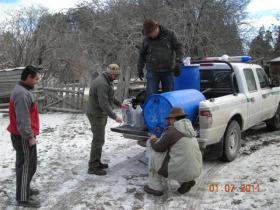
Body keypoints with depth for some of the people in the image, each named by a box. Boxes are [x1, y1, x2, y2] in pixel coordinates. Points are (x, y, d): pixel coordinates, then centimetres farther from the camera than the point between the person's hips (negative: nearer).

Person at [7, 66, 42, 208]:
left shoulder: (23, 90, 12)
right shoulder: (22, 94, -23)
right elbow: (22, 119, -25)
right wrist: (30, 136, -20)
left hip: (24, 136, 10)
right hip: (23, 137, -10)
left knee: (29, 164, 21)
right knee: (26, 166, -1)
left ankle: (25, 189, 36)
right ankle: (23, 198, 9)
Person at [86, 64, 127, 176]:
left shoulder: (105, 80, 10)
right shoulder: (102, 84, -24)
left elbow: (108, 97, 23)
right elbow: (104, 103, -28)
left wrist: (119, 104, 22)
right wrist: (114, 116, -28)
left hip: (99, 113, 11)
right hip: (97, 115, -11)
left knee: (99, 139, 17)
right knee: (98, 140, -6)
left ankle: (96, 162, 28)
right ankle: (93, 167, 2)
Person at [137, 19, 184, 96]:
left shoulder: (169, 34, 2)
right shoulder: (146, 39, 6)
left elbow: (178, 47, 3)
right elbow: (142, 55, 17)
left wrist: (177, 63, -7)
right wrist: (140, 69, 15)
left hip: (168, 71, 0)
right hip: (152, 72, 0)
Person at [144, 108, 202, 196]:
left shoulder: (172, 131, -12)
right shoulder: (188, 130, 14)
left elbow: (158, 148, -3)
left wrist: (152, 140, 18)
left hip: (181, 171, -8)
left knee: (154, 155, 10)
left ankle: (155, 187, 15)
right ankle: (186, 181, 14)